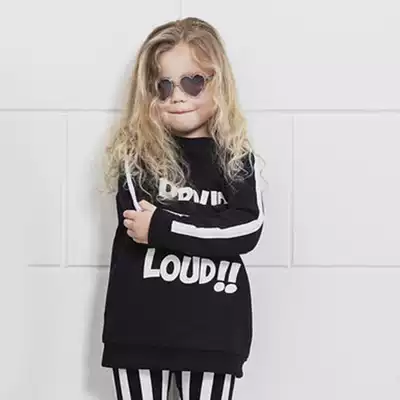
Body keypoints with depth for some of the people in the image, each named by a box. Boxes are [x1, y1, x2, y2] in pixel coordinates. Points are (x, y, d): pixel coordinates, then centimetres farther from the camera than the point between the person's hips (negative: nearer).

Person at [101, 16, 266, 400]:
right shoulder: (135, 152, 0)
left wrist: (162, 225, -16)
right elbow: (138, 218, -15)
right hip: (139, 324, -1)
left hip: (214, 328, 1)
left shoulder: (238, 157, 3)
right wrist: (214, 225, -12)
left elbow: (247, 230, -11)